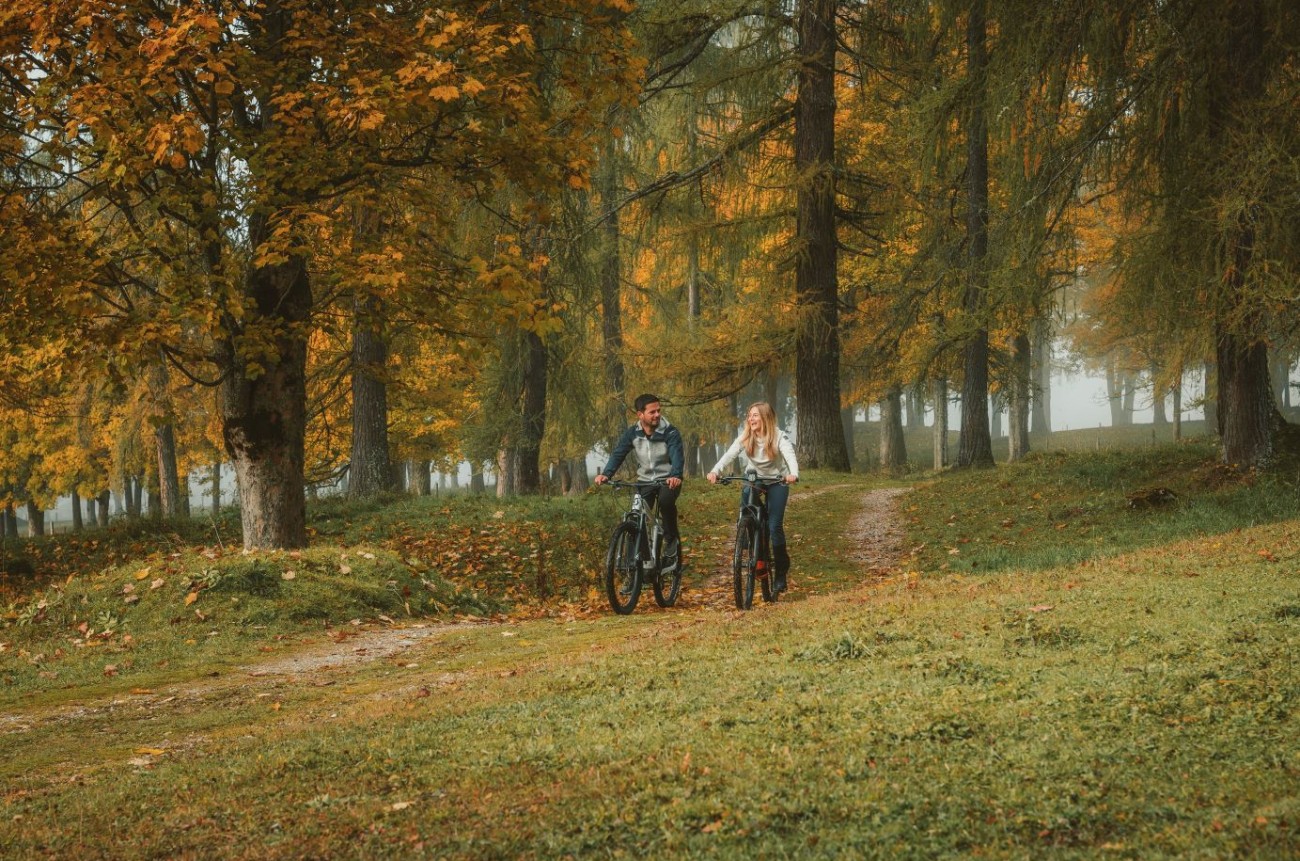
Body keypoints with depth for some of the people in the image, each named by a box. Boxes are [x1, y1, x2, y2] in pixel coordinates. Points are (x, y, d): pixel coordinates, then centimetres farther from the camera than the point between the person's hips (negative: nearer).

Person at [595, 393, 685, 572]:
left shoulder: (671, 433, -14)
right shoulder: (632, 433, -5)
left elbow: (676, 456, -28)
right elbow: (618, 454, -11)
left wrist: (676, 476, -49)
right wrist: (606, 474, -30)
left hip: (668, 480, -3)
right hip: (645, 481, 3)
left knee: (666, 501, -35)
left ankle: (672, 542, -17)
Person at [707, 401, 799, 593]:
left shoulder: (779, 436, -18)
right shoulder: (746, 437, -11)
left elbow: (790, 455, -34)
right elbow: (729, 454, -25)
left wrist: (793, 474, -56)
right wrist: (715, 471, -43)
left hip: (777, 481, -3)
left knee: (774, 527, -11)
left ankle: (780, 573, 4)